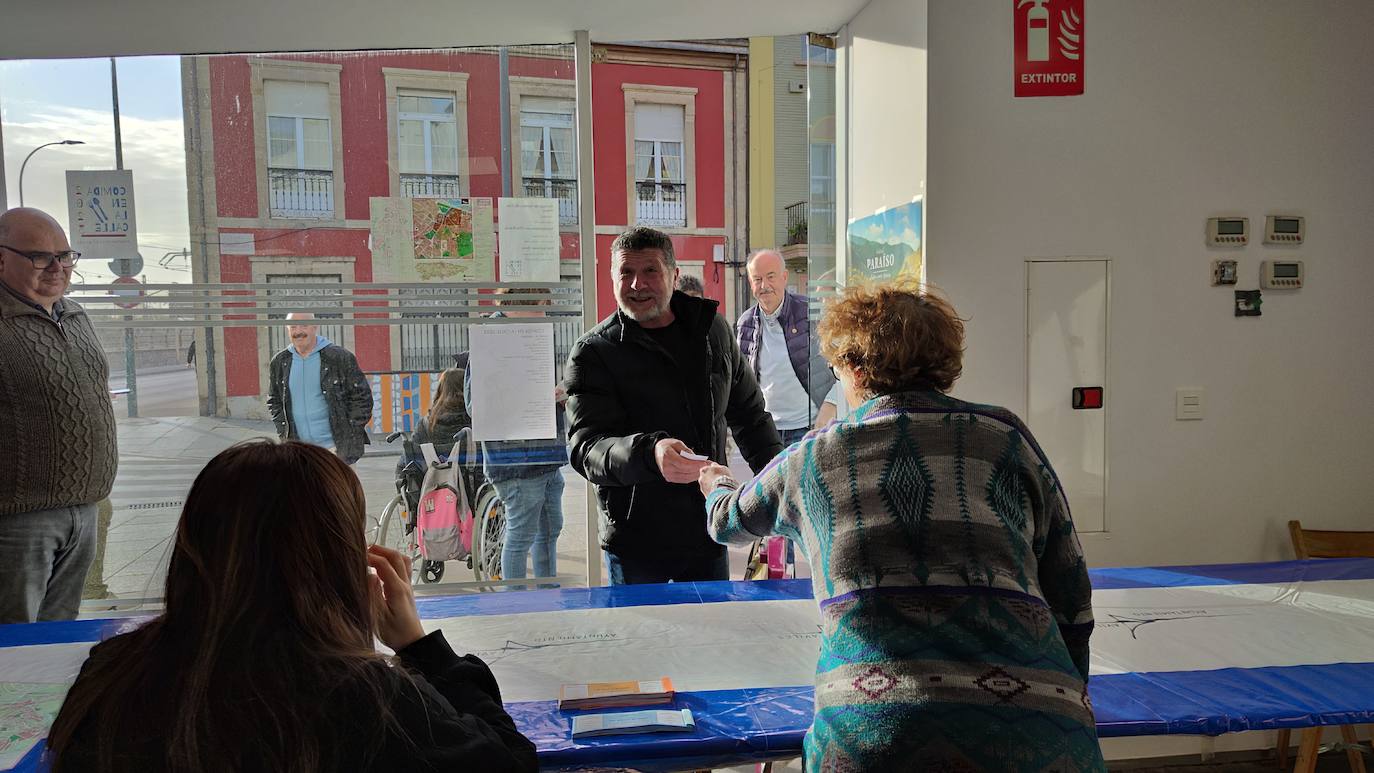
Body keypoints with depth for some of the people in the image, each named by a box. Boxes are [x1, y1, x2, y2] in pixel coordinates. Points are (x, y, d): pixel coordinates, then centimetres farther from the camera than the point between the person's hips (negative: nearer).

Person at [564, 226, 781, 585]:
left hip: (708, 535, 4)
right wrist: (650, 453, -37)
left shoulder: (713, 329, 7)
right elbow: (584, 448, -19)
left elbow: (749, 414, 19)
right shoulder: (592, 353, -8)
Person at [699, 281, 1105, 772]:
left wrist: (715, 482, 56)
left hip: (873, 731, -1)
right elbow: (1070, 602, 12)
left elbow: (730, 522, 33)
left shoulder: (812, 456, 12)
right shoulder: (1006, 437, 11)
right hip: (1033, 727, 1)